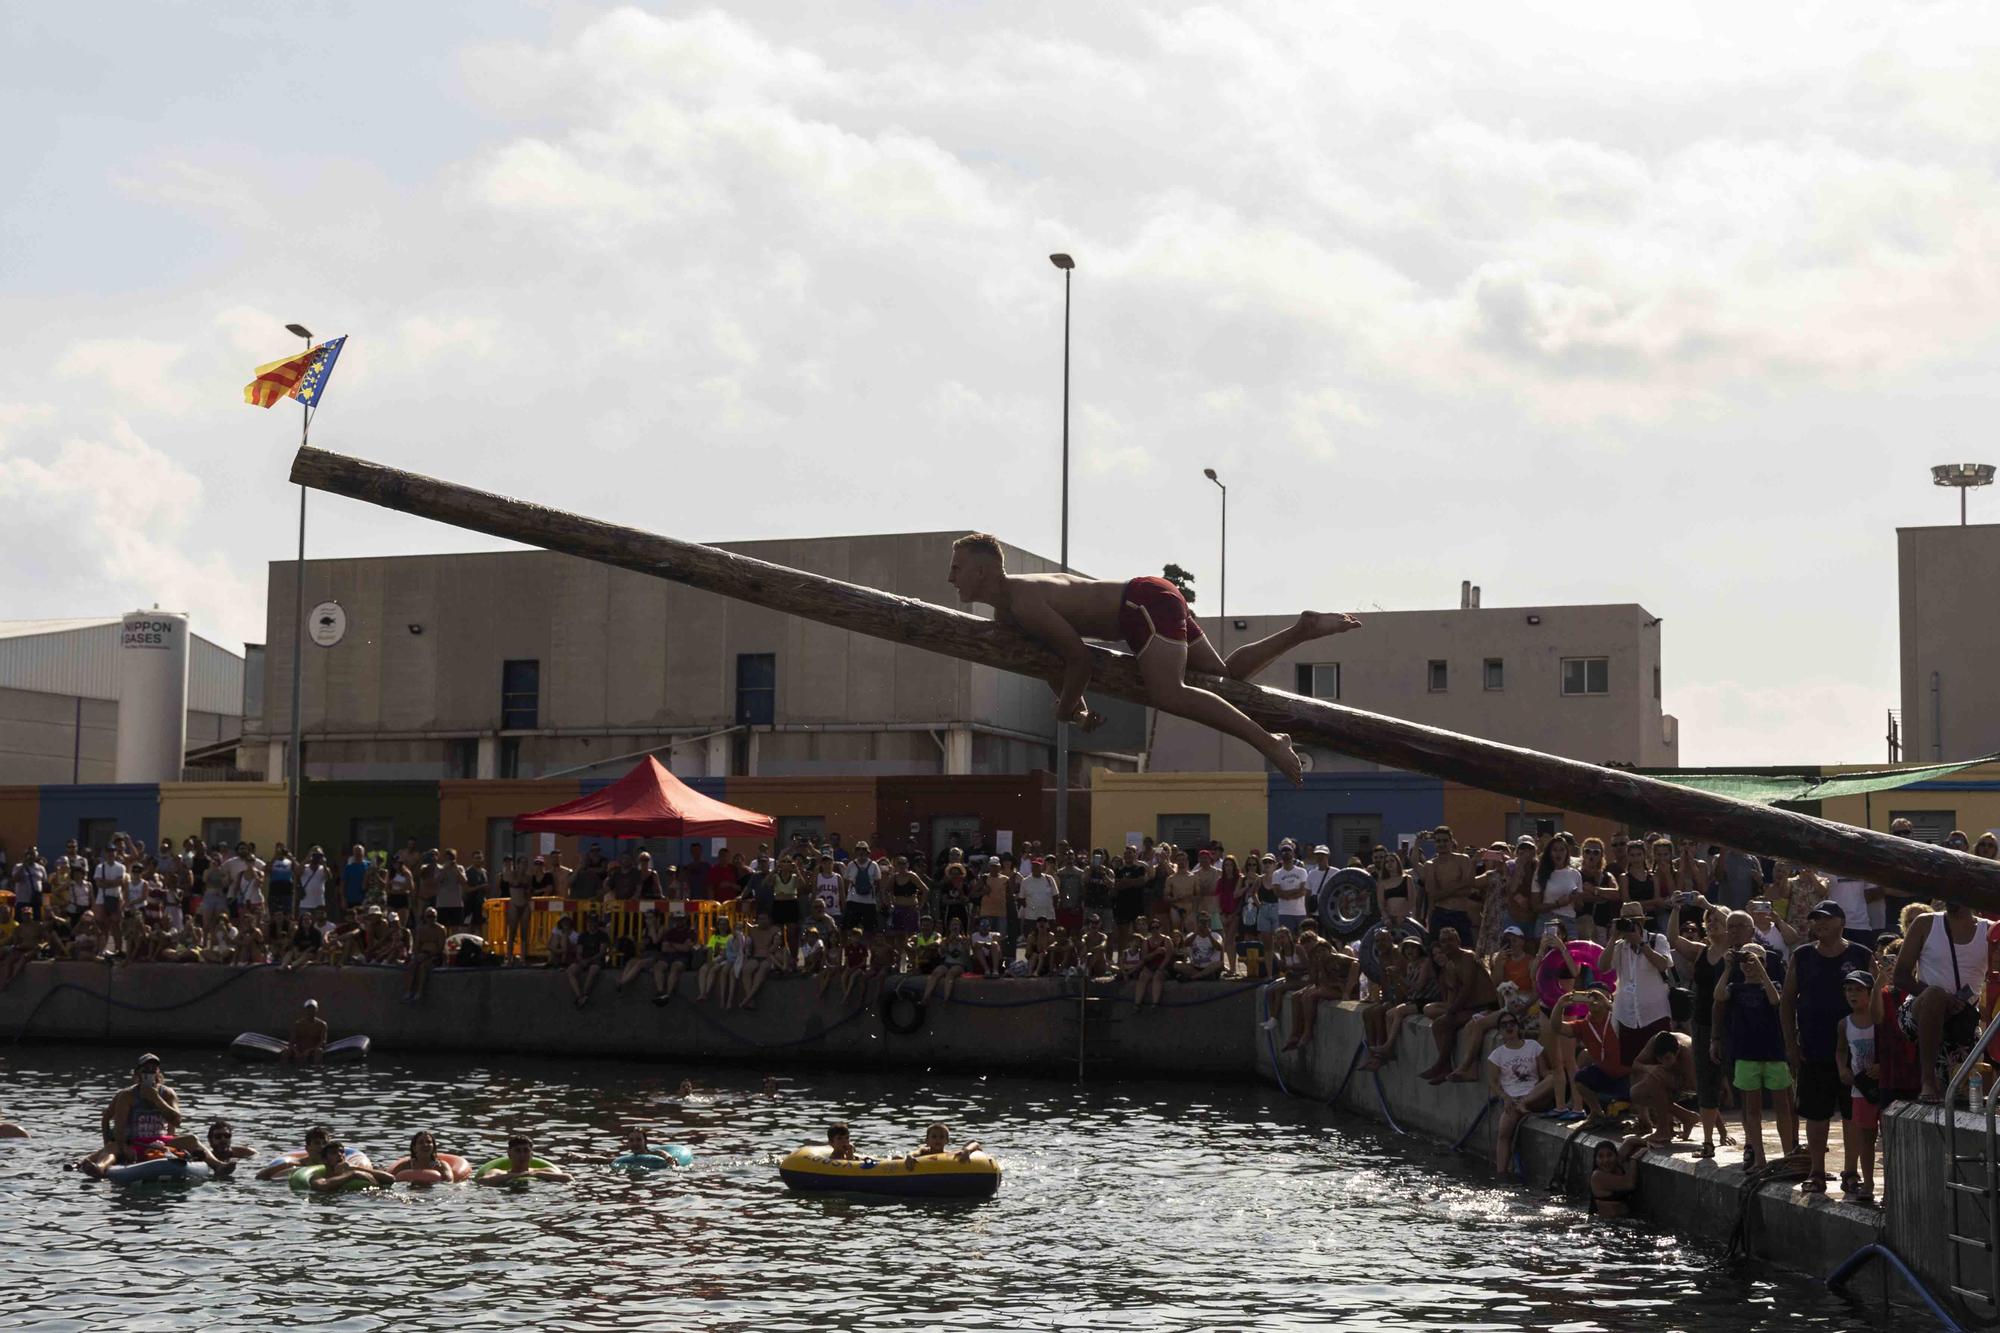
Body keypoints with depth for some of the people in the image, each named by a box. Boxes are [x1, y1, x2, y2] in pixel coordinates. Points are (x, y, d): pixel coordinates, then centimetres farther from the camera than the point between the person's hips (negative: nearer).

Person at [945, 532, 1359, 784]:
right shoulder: (1003, 612, 12)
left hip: (1147, 602, -10)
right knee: (1225, 676, 15)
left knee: (1167, 693, -30)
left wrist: (1066, 707, -6)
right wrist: (1075, 703, 16)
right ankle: (1303, 629, 16)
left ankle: (1270, 743, -34)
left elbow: (1079, 657, -20)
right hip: (1154, 599, 10)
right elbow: (1055, 654, 25)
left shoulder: (1024, 604, -21)